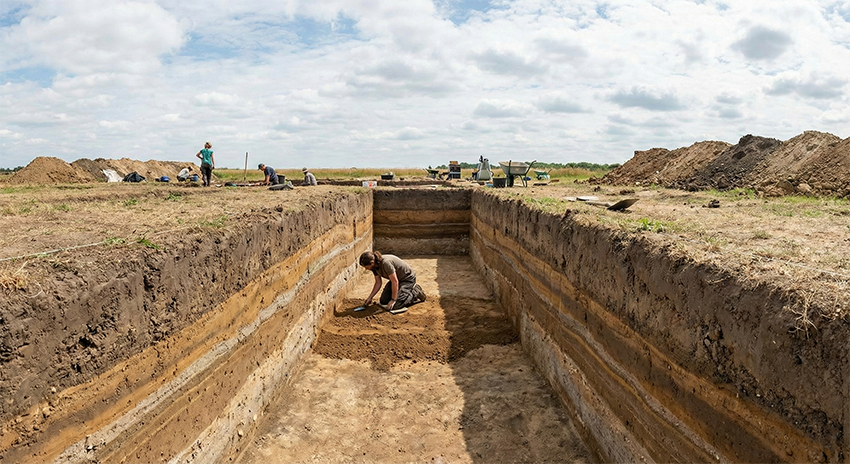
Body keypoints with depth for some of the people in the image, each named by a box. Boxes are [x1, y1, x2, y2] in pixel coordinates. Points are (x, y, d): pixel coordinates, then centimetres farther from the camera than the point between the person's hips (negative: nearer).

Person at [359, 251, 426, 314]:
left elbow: (395, 282, -30)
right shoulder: (374, 266, -8)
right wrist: (369, 298, 2)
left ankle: (415, 292, 2)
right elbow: (378, 283, 5)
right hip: (396, 279, 9)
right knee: (383, 301, 2)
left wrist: (393, 300, -23)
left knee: (395, 305, -19)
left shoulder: (386, 263, -35)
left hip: (407, 278, -9)